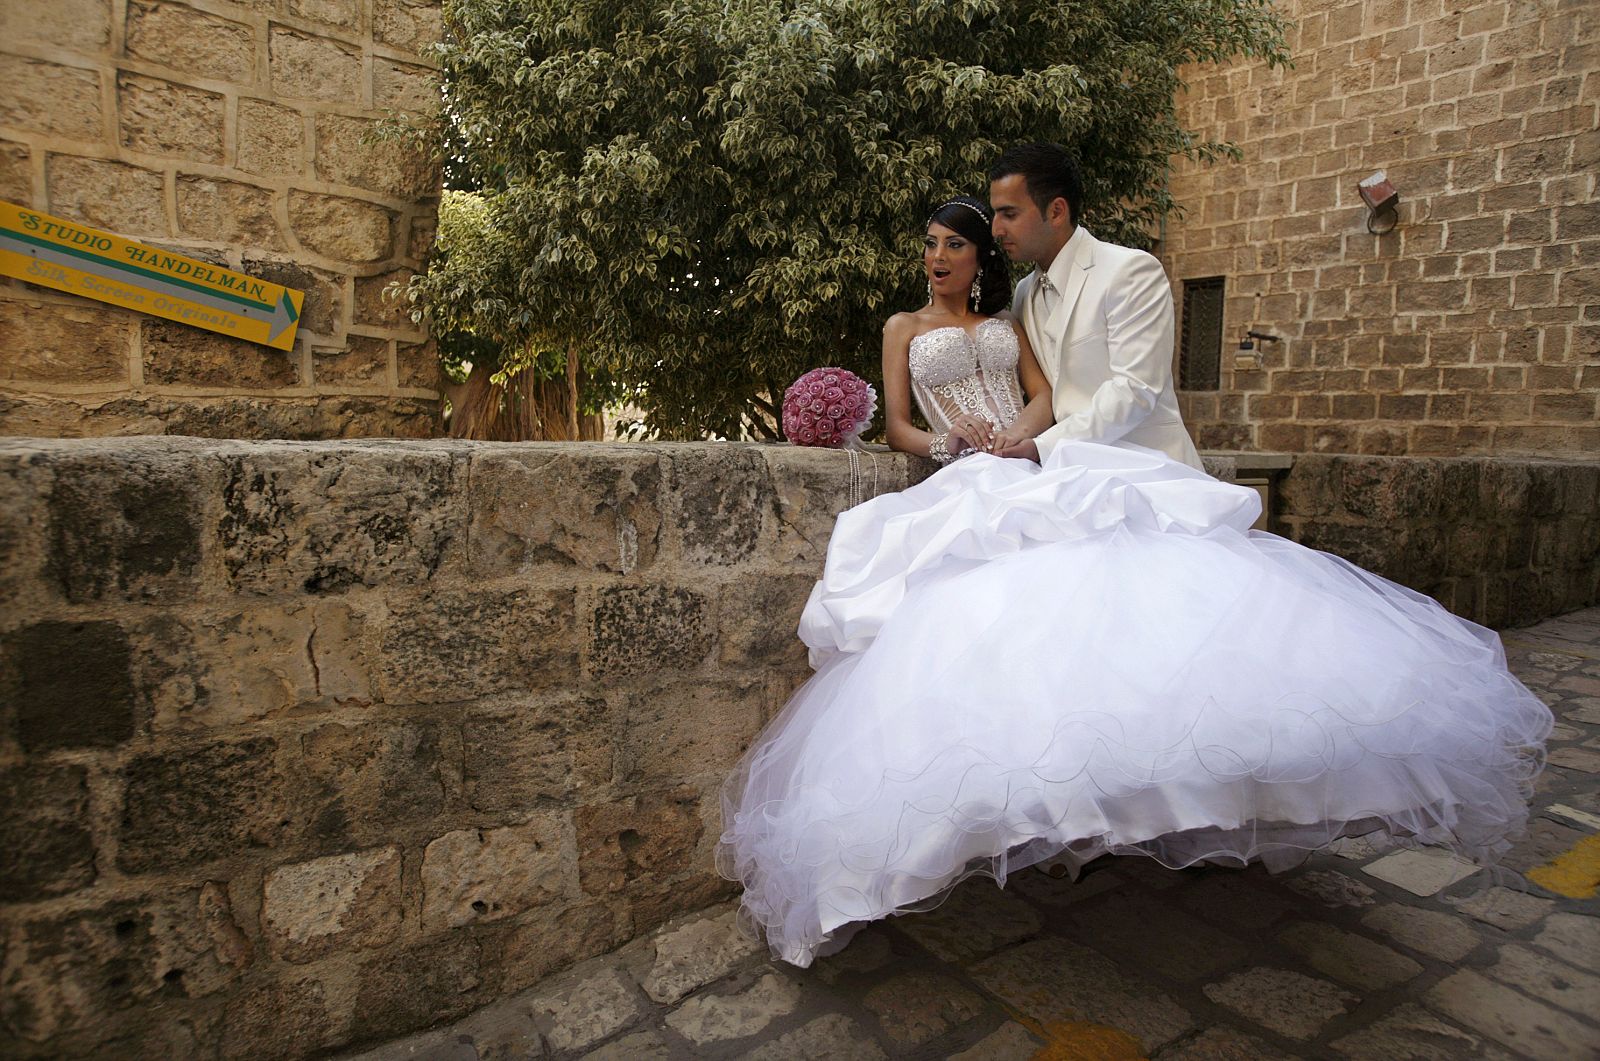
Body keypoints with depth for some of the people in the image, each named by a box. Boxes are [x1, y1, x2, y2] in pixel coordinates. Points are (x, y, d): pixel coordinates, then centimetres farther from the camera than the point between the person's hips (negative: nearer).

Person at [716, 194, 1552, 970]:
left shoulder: (1007, 321, 28)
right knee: (997, 609, -32)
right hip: (970, 491, -2)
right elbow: (897, 425, 12)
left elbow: (1043, 396, 14)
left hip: (1044, 467, 3)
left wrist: (1017, 432, -9)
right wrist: (943, 442, -9)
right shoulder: (904, 327, 23)